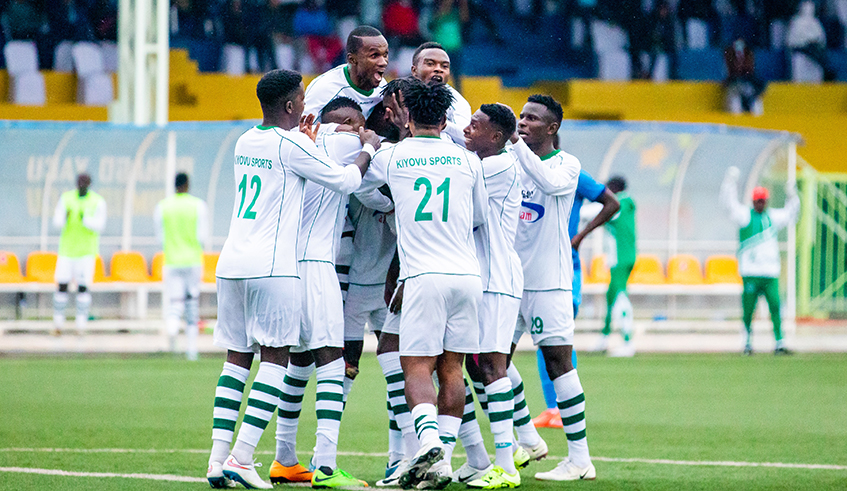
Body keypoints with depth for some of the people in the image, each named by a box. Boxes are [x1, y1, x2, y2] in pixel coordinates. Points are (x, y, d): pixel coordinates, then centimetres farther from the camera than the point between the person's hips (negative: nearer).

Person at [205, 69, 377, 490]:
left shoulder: (245, 143, 14)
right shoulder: (290, 145, -9)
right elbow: (345, 181, -4)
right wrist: (368, 148, 12)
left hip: (231, 264, 7)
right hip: (271, 266, -7)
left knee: (236, 357, 10)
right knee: (275, 357, -3)